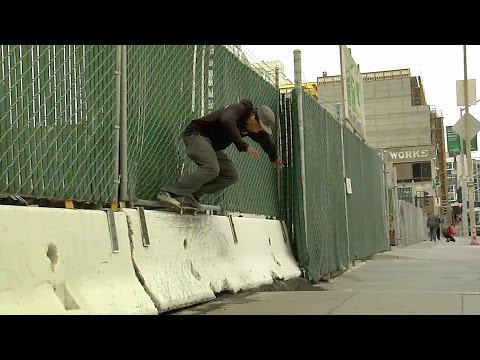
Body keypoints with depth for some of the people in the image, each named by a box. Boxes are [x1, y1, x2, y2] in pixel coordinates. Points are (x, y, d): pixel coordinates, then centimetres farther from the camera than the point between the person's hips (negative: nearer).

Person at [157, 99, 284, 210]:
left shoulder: (255, 128, 5)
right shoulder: (238, 109, -22)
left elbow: (265, 140, 27)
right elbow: (227, 122, -44)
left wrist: (274, 157, 42)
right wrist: (244, 146, -45)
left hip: (211, 146, 10)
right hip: (196, 134, -10)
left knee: (231, 175, 1)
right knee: (211, 169, -31)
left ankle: (191, 196, -8)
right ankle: (170, 193, -35)